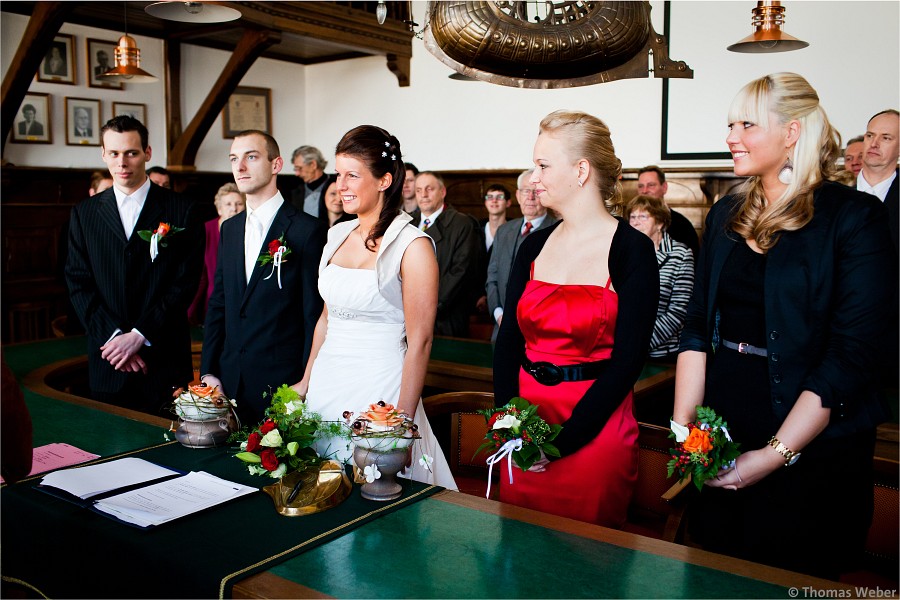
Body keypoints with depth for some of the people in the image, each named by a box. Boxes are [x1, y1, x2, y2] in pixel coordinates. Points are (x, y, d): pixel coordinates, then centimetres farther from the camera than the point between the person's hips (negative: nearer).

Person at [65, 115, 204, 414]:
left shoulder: (181, 210, 0)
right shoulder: (84, 213, 9)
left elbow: (186, 282, -5)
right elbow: (78, 283, 4)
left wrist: (139, 335, -11)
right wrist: (113, 336, -9)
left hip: (165, 358, -2)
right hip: (108, 361, 2)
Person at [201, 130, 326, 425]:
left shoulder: (308, 229, -10)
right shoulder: (229, 229, 11)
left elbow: (315, 317, -9)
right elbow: (217, 304, 14)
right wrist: (208, 371, 8)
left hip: (282, 385, -6)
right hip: (229, 382, 6)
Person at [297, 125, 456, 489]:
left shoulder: (412, 246, -12)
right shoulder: (338, 235, 8)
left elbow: (419, 342, -14)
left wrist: (403, 420, -16)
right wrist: (306, 382, 16)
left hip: (378, 390, -6)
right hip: (327, 384, 7)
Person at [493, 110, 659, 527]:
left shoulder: (631, 250, -10)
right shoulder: (533, 246, 6)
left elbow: (628, 359, -13)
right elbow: (508, 340, 4)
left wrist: (562, 438, -16)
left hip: (594, 427, -5)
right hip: (526, 416, 5)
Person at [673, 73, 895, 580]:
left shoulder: (854, 216, -10)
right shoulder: (726, 215, 7)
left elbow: (853, 352, -16)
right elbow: (698, 325, 5)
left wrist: (776, 454, -20)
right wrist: (683, 428, -5)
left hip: (814, 448, -5)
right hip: (721, 432, 5)